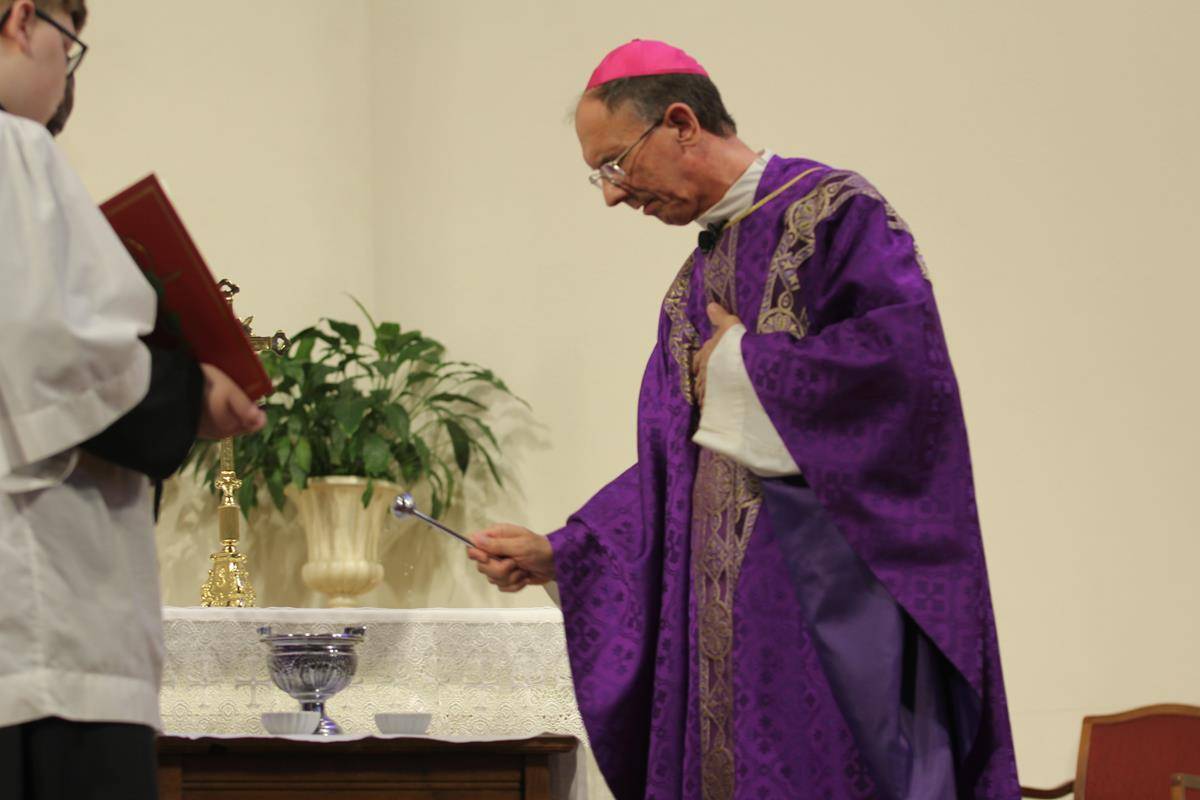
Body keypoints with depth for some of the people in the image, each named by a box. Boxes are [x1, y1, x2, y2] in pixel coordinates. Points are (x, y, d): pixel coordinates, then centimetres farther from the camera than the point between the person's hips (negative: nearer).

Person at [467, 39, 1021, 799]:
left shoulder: (833, 212, -6)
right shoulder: (691, 293, 19)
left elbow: (903, 354, -21)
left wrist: (745, 364, -9)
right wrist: (556, 554, 14)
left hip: (830, 593, -8)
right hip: (722, 613, 8)